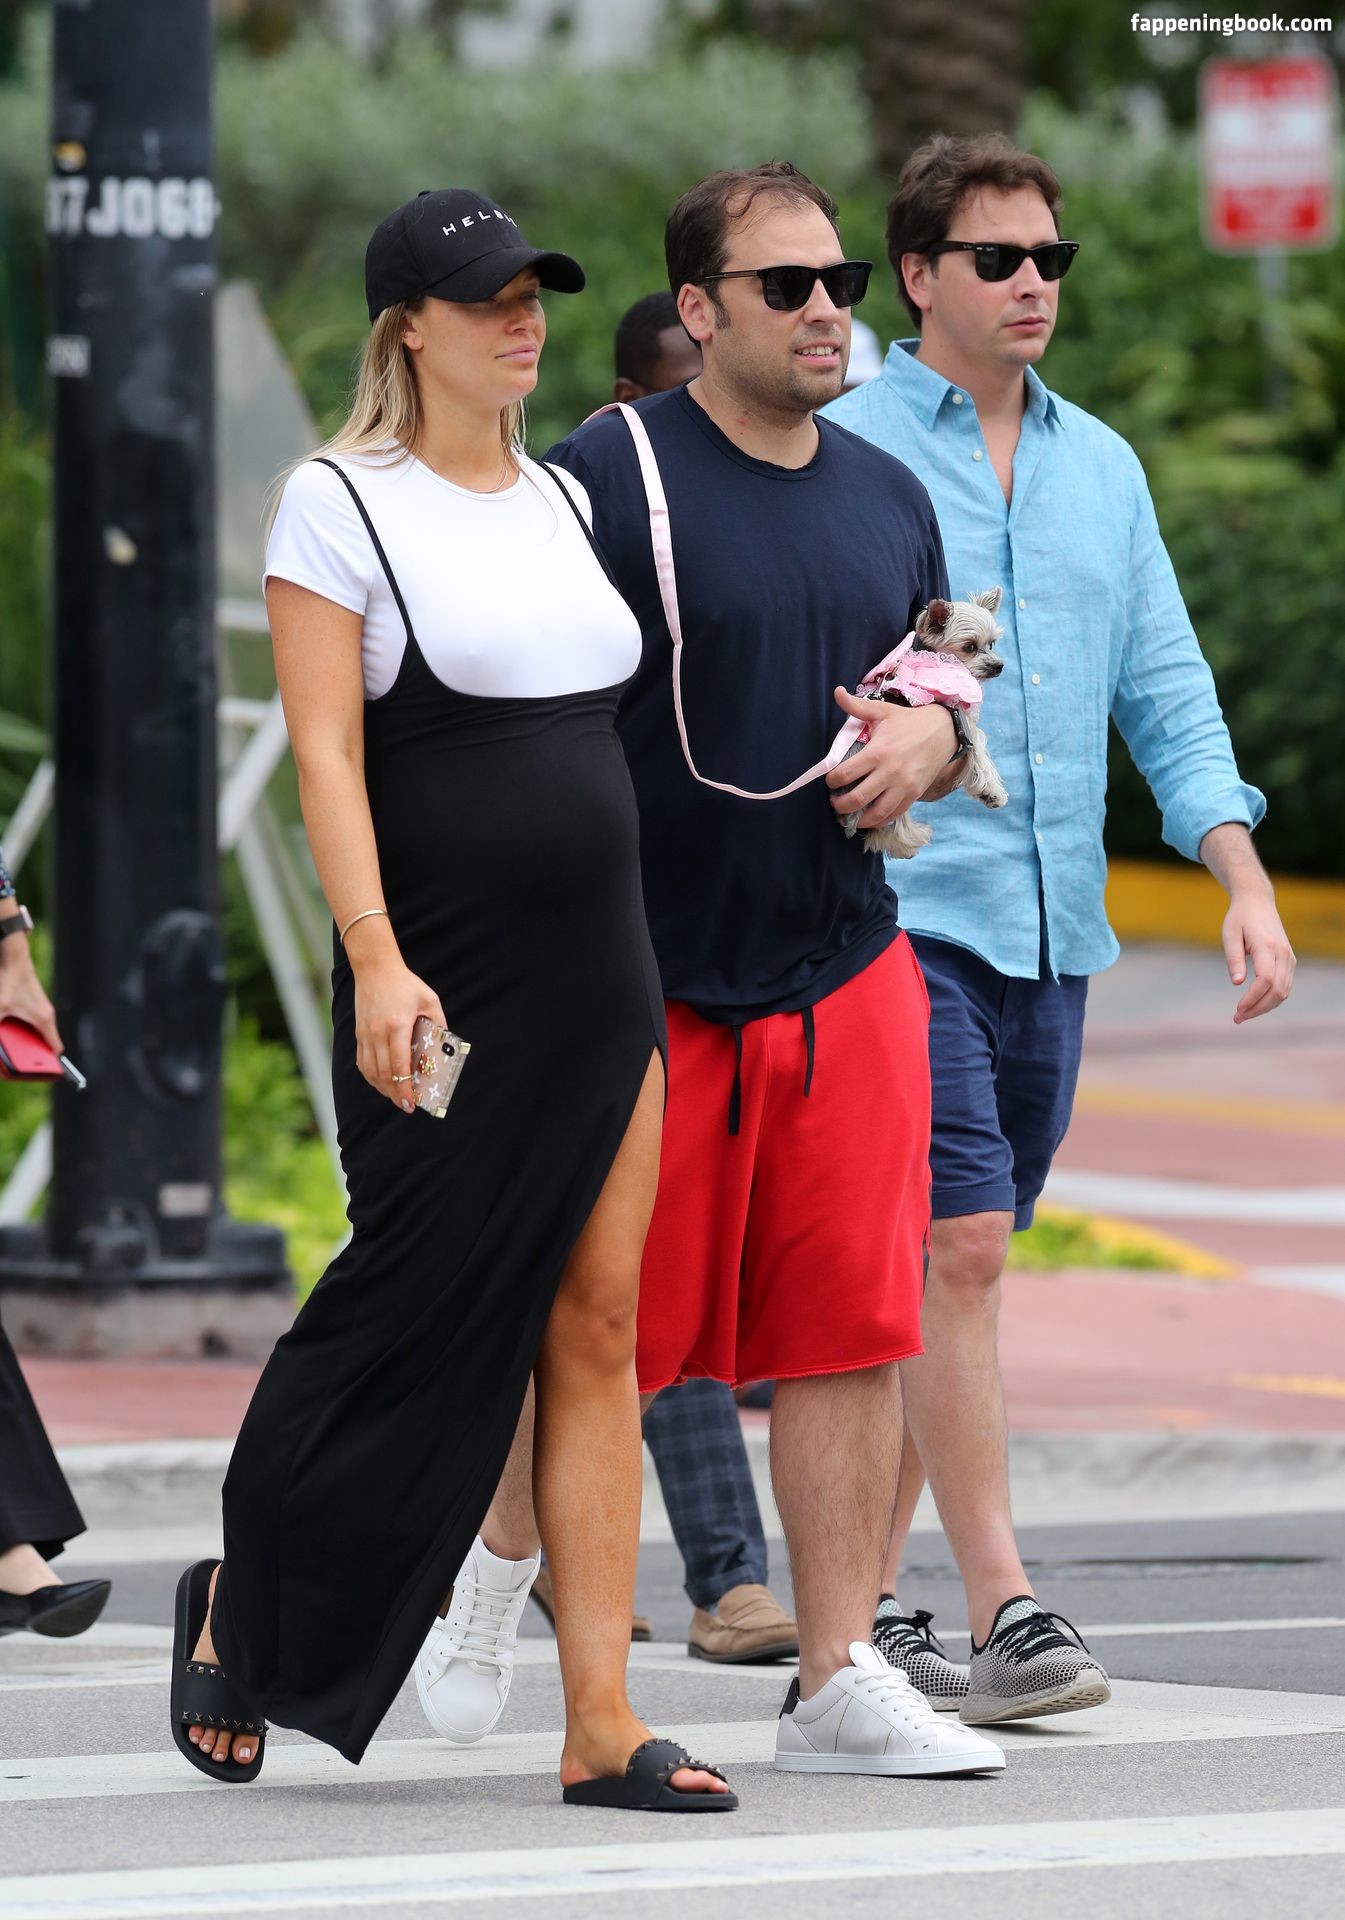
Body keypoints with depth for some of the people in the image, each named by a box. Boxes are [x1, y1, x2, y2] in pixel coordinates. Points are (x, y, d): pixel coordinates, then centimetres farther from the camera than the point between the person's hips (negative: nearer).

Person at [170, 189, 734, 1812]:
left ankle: (600, 1723, -1)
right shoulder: (339, 504, -5)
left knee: (597, 1328, 0)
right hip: (445, 989, -6)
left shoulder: (562, 502, 15)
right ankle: (236, 1606, 23)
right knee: (416, 1303, -1)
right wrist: (374, 954, -21)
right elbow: (326, 751, -12)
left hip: (598, 976, 6)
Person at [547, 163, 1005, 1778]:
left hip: (847, 967, 5)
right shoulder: (605, 480, -8)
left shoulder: (887, 497, 13)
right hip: (649, 984, -5)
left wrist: (926, 736, 0)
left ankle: (839, 1682, 6)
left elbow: (947, 692, 25)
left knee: (850, 1330, 1)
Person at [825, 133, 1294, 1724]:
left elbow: (1163, 688, 15)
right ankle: (1003, 1616, -15)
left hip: (1052, 930, 6)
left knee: (952, 1274, 9)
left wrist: (1242, 877, 4)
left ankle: (863, 1599, 18)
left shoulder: (1099, 466, 14)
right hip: (901, 917, -6)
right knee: (957, 1250, -14)